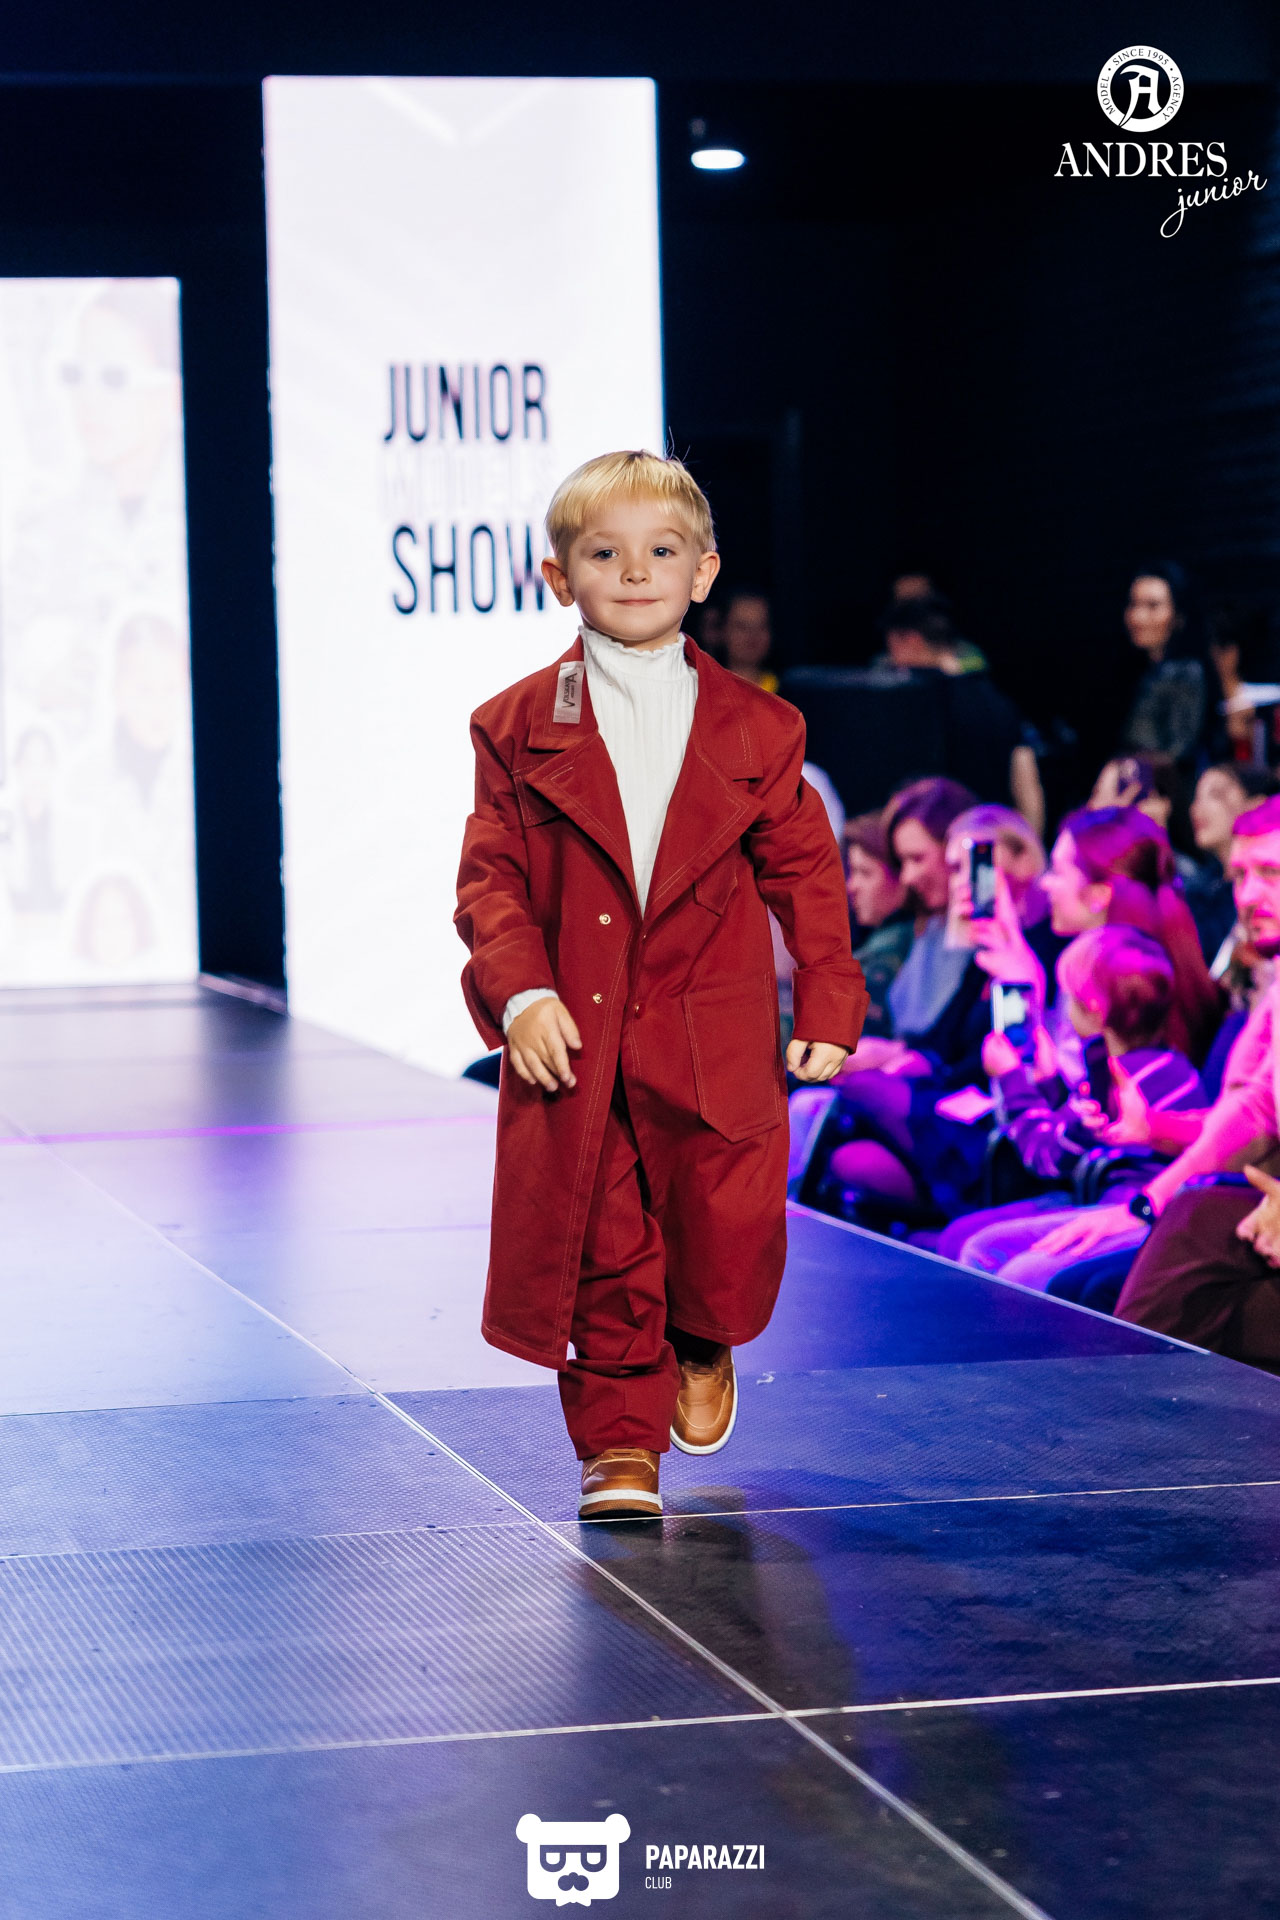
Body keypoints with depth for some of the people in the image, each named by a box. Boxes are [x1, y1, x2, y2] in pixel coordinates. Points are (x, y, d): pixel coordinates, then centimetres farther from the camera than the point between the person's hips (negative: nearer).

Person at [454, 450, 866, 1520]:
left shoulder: (755, 729, 4)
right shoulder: (519, 728, 1)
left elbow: (803, 869, 8)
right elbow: (490, 875, 0)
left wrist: (828, 1001, 2)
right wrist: (520, 993, -13)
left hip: (715, 1041, 0)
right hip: (573, 1040, 0)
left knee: (732, 1230, -3)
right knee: (600, 1249, 2)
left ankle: (703, 1346, 31)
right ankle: (620, 1444, 17)